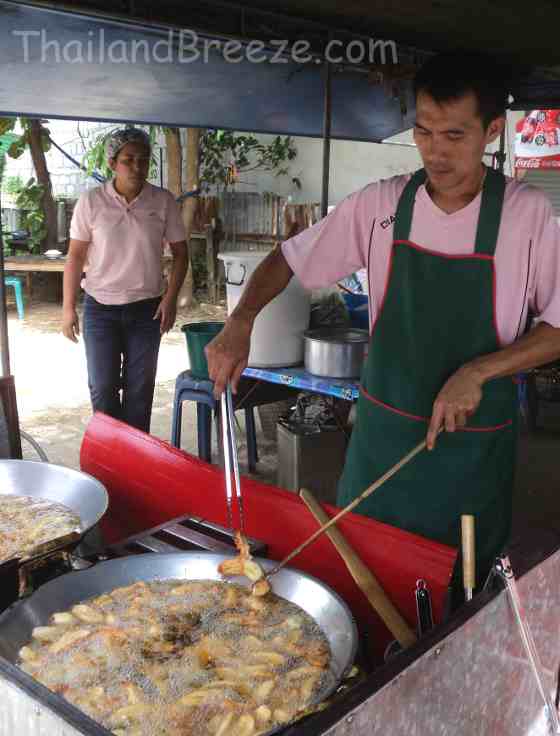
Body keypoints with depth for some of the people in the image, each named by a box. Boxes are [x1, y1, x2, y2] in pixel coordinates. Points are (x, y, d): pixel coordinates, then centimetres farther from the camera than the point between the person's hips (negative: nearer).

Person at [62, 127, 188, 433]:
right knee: (103, 387, 4)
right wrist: (68, 307, -4)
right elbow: (76, 255, -1)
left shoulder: (163, 201, -4)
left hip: (147, 308, 1)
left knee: (140, 387, 8)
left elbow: (180, 252, 3)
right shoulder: (91, 202, -6)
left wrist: (170, 298, -8)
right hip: (100, 307, -1)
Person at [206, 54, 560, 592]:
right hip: (382, 429, 2)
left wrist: (478, 370, -23)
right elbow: (288, 259, 0)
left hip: (472, 443, -2)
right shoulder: (380, 205, -6)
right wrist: (240, 323, -17)